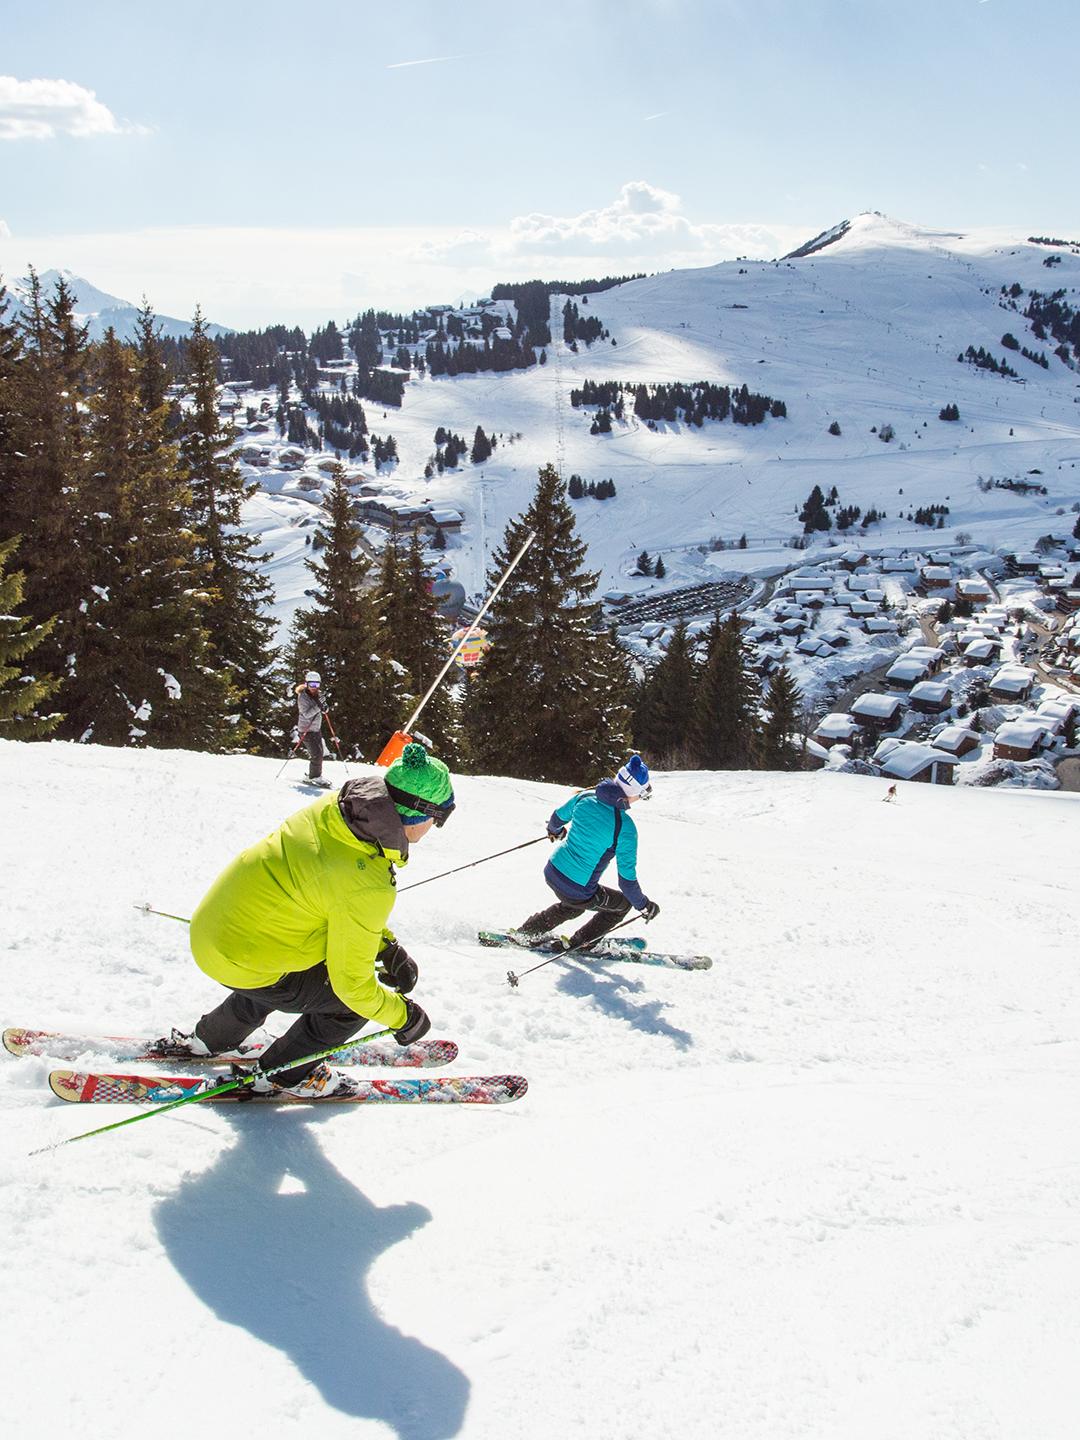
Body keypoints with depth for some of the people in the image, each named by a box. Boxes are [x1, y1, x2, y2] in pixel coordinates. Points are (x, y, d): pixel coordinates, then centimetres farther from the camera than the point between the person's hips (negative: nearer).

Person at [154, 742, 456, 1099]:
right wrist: (403, 1016, -4)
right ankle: (283, 1075, 21)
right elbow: (352, 983, -20)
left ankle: (211, 1038, 51)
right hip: (243, 965, -8)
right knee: (354, 1002, 3)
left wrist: (388, 946, 9)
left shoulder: (333, 805, -9)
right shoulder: (368, 887, -31)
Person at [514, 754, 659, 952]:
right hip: (577, 890, -6)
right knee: (623, 903, 22)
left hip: (552, 872, 6)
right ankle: (578, 944, 32)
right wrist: (644, 906, -1)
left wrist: (554, 830, 38)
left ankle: (525, 933, 46)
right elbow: (627, 879, -18)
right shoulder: (625, 828, -25)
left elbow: (558, 817, 13)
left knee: (572, 907, 38)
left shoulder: (585, 797, -8)